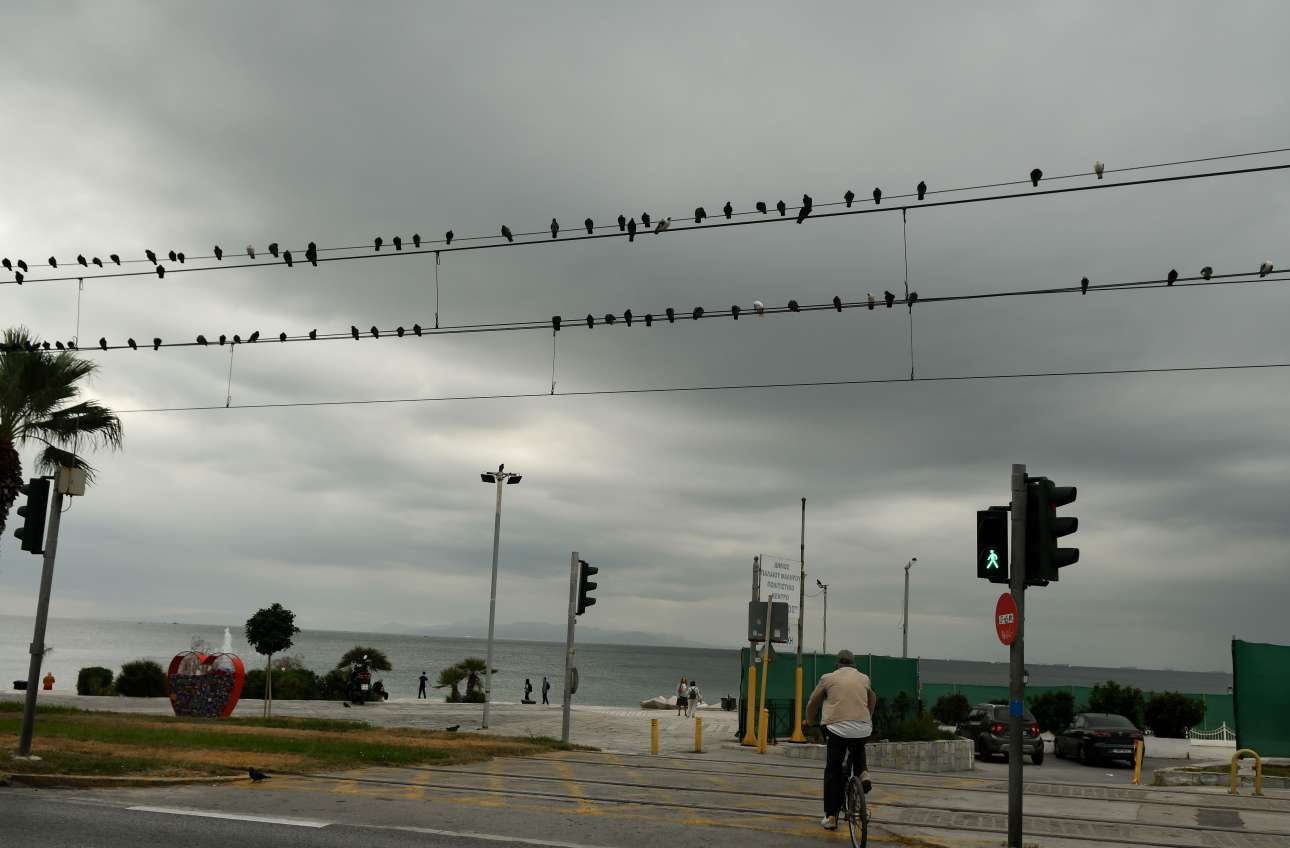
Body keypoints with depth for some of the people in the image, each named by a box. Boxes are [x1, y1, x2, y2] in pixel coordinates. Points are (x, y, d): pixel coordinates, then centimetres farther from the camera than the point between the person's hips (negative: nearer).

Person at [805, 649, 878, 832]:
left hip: (837, 728, -2)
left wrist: (808, 722, 35)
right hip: (863, 729, 2)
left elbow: (812, 704, 18)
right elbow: (873, 701, 33)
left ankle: (831, 816, 8)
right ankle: (863, 772, 7)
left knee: (833, 772, 9)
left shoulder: (828, 678, 9)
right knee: (858, 750, 35)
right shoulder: (864, 679, 16)